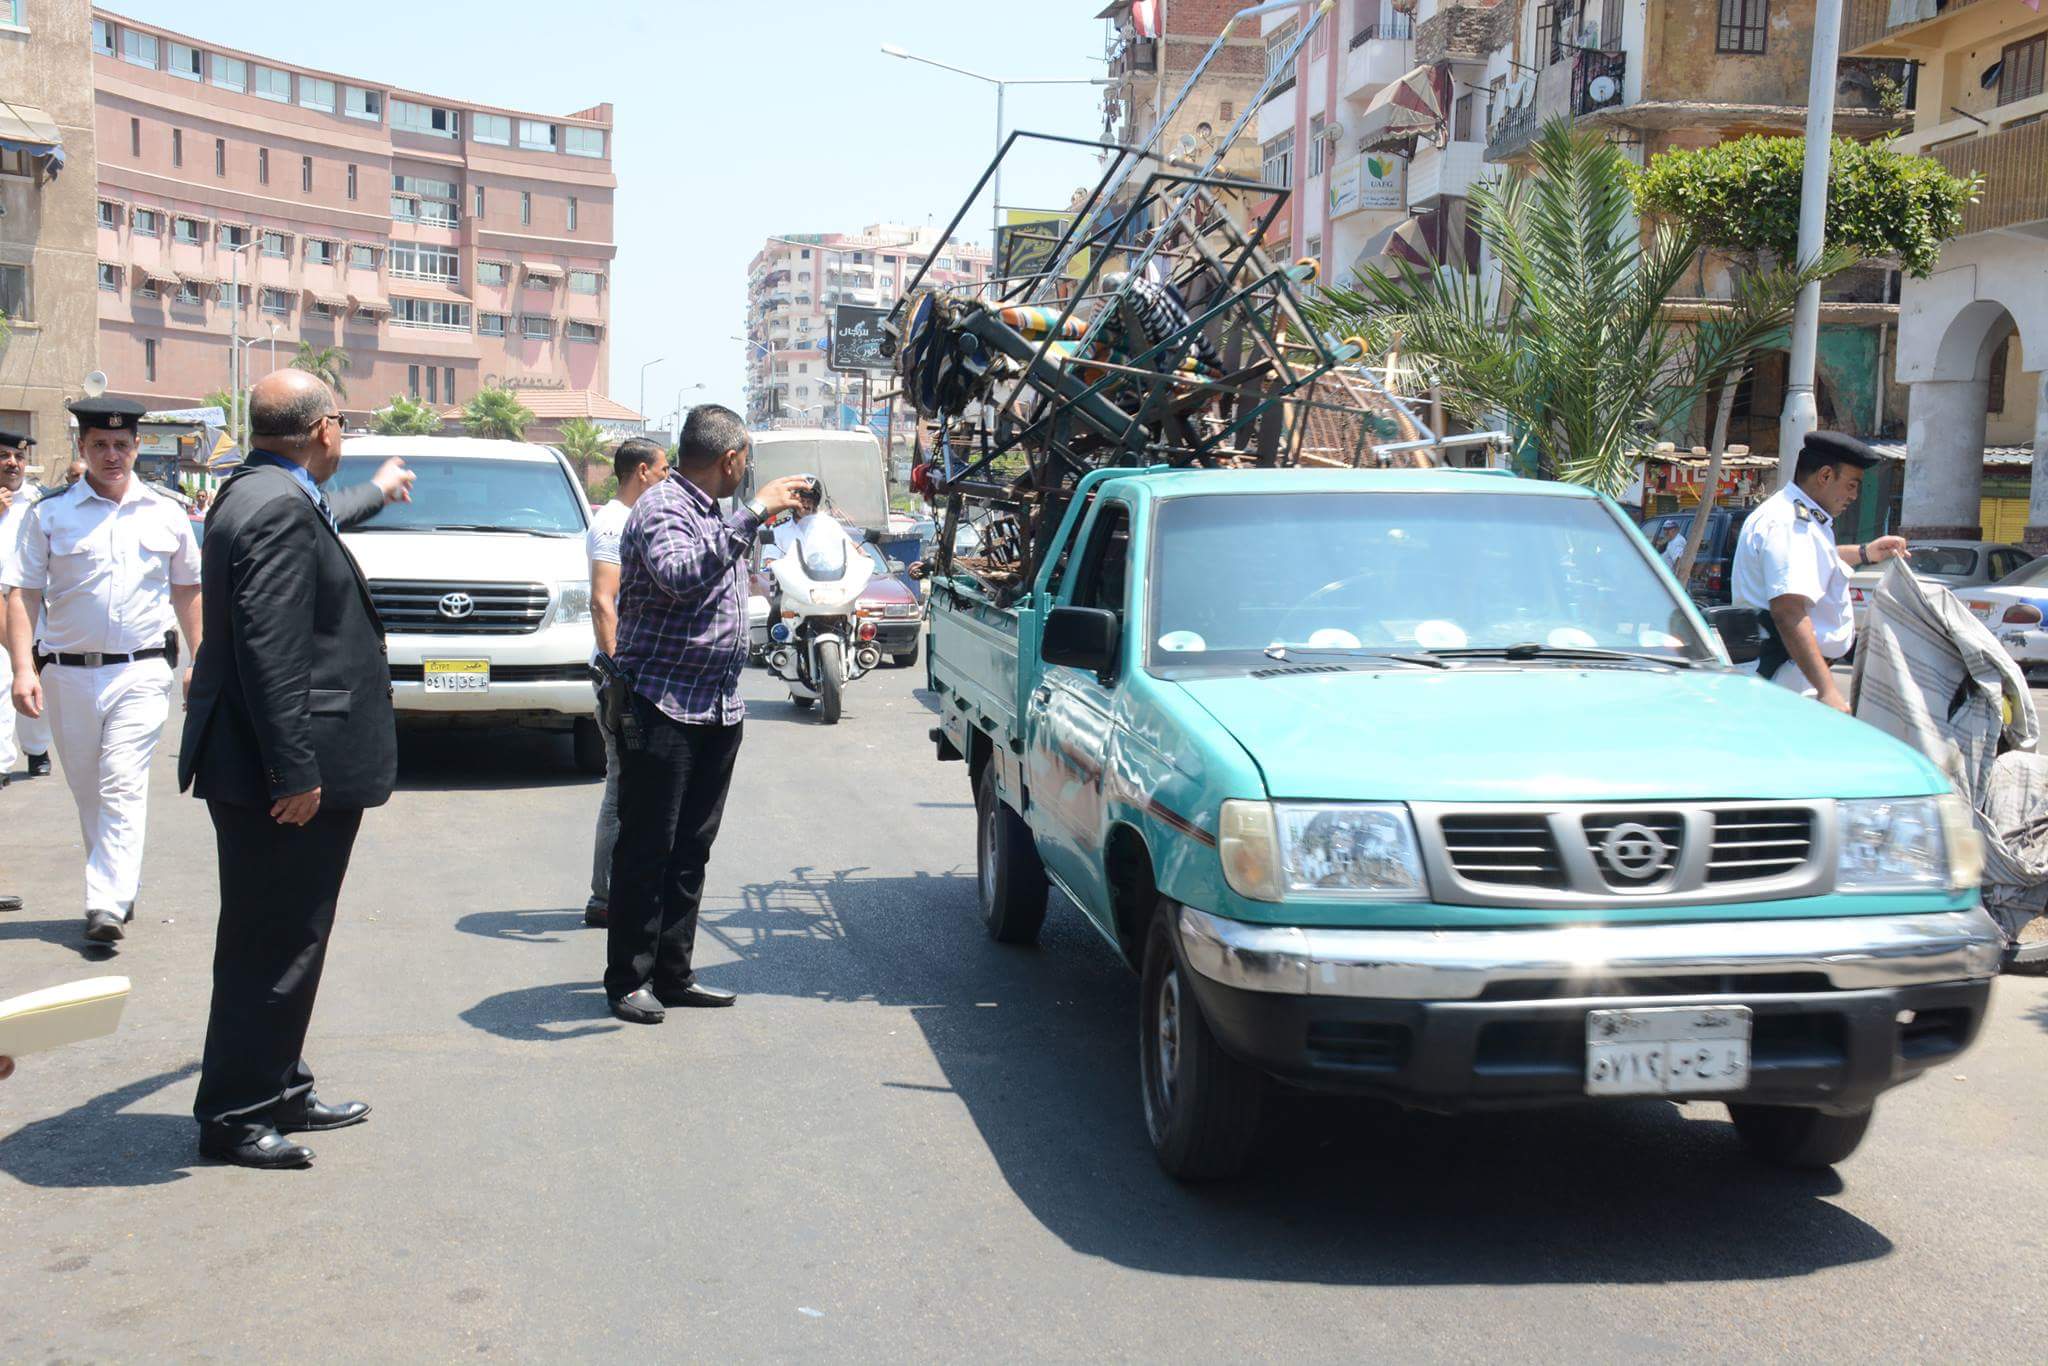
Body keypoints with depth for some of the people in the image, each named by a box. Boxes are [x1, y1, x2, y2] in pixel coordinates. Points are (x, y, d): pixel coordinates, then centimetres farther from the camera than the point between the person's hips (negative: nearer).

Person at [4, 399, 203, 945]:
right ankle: (120, 888, 28)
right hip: (69, 674, 1)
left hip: (142, 673, -1)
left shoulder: (166, 514, 7)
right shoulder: (50, 514, 2)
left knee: (123, 787, -12)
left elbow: (187, 592, 17)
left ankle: (107, 905, -15)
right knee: (88, 792, 12)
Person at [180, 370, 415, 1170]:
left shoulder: (260, 495, 13)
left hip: (267, 769, 11)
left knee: (279, 942, 18)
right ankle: (233, 1116, 8)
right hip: (281, 772, -11)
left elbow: (320, 525, 38)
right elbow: (270, 649, -26)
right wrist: (294, 772, -26)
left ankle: (279, 1094, 29)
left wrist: (379, 492, 57)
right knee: (272, 947, -2)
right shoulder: (279, 508, -20)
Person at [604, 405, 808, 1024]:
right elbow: (682, 574, -33)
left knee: (691, 849, 12)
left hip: (717, 710, 9)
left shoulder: (711, 510, 17)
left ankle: (673, 973, 19)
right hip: (661, 705, -9)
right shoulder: (661, 508, -12)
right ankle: (629, 979, 7)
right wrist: (752, 514, -30)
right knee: (646, 849, -2)